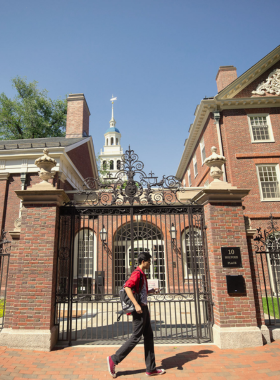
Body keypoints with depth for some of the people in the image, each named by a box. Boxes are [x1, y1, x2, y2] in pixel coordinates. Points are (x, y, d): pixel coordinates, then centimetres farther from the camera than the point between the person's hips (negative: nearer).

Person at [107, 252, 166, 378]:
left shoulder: (142, 274, 15)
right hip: (139, 309, -10)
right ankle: (114, 359, 10)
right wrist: (136, 305, -30)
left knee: (149, 336, 12)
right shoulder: (137, 273, -15)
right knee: (136, 337, -2)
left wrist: (151, 291, 12)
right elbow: (127, 287, -28)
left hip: (143, 308, 10)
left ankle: (151, 368, 20)